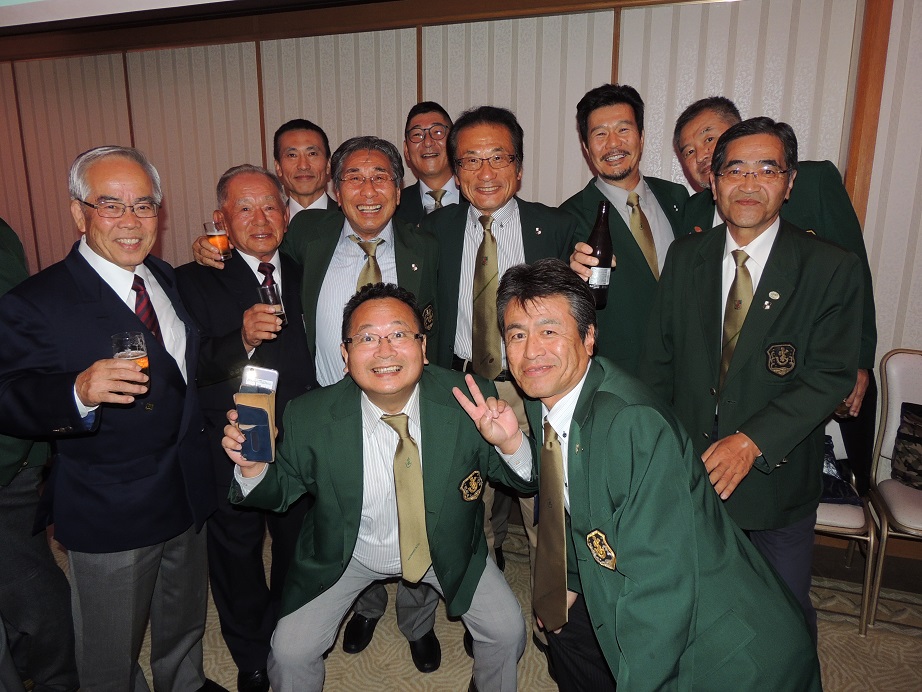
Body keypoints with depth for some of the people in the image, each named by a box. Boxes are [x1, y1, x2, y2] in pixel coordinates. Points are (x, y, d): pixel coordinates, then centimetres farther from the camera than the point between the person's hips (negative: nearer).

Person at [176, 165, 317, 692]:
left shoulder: (305, 275, 3)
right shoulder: (194, 281, -8)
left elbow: (320, 356, 6)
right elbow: (190, 370, -19)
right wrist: (242, 339, -35)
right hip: (230, 454, -3)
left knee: (299, 553, 21)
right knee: (238, 558, 17)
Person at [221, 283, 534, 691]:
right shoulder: (309, 420, -25)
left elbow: (525, 482, -15)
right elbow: (281, 492, -7)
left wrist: (510, 443, -39)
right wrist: (253, 466, -30)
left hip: (447, 548, 1)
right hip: (348, 554, 0)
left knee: (508, 631, 3)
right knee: (290, 651, 1)